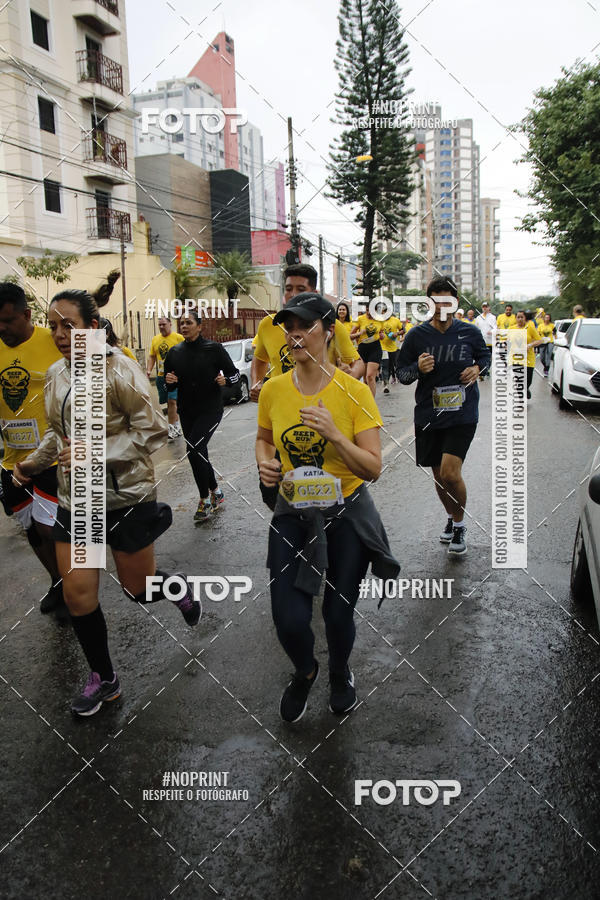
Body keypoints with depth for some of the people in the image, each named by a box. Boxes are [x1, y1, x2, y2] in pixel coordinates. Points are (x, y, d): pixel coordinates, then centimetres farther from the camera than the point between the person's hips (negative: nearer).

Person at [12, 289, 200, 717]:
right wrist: (36, 460, 2)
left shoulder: (118, 371, -16)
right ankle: (103, 678, 25)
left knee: (139, 587, 9)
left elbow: (153, 431, -17)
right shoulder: (56, 373, 4)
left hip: (126, 495, -5)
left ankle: (180, 589, 46)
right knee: (77, 594, 3)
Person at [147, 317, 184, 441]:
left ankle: (172, 428, -9)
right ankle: (177, 427, 25)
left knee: (172, 401, -13)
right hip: (161, 376, 6)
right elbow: (152, 356, 18)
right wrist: (149, 370, 4)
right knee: (169, 402, 12)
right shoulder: (155, 339, 13)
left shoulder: (178, 337, -4)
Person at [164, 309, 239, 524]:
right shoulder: (174, 352, 5)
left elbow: (235, 373, -1)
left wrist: (225, 380, -22)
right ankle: (216, 493, 33)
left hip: (210, 409, -5)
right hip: (186, 411, 6)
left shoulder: (214, 349, -7)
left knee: (194, 448, -21)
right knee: (199, 453, 12)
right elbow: (169, 384, 15)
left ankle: (205, 500, -7)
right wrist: (169, 381, -8)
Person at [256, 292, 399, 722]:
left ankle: (340, 673, 46)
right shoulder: (273, 389, -4)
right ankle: (305, 671, 32)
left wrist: (334, 434, -27)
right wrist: (265, 461, -6)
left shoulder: (354, 392, -13)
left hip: (347, 513, -2)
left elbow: (374, 468, -14)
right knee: (289, 620, -6)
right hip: (293, 512, 2)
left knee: (338, 614, 9)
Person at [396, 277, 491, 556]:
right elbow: (401, 372, 2)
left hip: (462, 414, -2)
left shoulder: (469, 332, -2)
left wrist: (478, 368, -4)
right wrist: (417, 369, -19)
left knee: (450, 473, -15)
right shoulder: (417, 335, -3)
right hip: (428, 415, 2)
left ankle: (460, 525, 10)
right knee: (439, 475, 14)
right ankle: (451, 518, 40)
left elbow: (485, 355, 17)